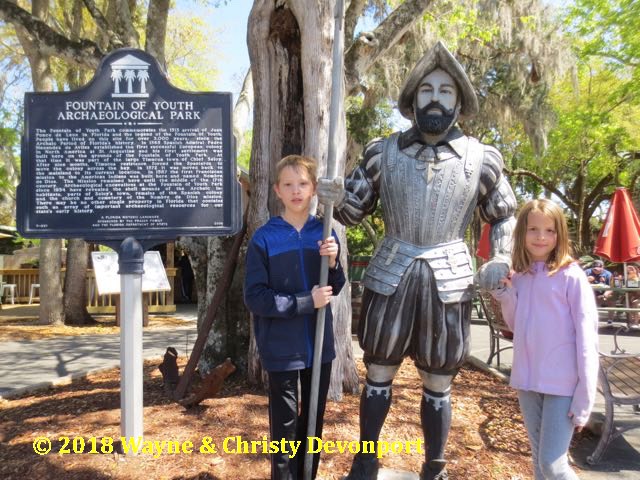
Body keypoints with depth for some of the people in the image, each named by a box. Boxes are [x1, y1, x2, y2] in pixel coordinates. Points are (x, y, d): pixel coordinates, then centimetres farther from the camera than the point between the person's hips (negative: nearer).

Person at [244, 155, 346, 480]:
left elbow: (335, 288, 7)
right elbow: (254, 297, -13)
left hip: (319, 344, 4)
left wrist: (332, 262, -14)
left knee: (315, 419, 18)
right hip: (281, 348, -4)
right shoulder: (264, 238, -10)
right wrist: (305, 302, -19)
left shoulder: (325, 233, 1)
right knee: (286, 424, 7)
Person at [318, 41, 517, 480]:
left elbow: (504, 215, 14)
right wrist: (337, 197, -16)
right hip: (390, 275, 1)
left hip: (448, 280, 0)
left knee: (437, 385, 12)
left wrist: (501, 260, -1)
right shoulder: (384, 151, 1)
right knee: (379, 374, 12)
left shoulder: (481, 158, 1)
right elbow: (356, 209, 6)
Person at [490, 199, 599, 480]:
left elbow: (586, 337, -13)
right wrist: (505, 295, -4)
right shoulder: (518, 277, 5)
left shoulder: (571, 276, -12)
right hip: (527, 381, 6)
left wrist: (584, 397, -15)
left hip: (563, 384, -6)